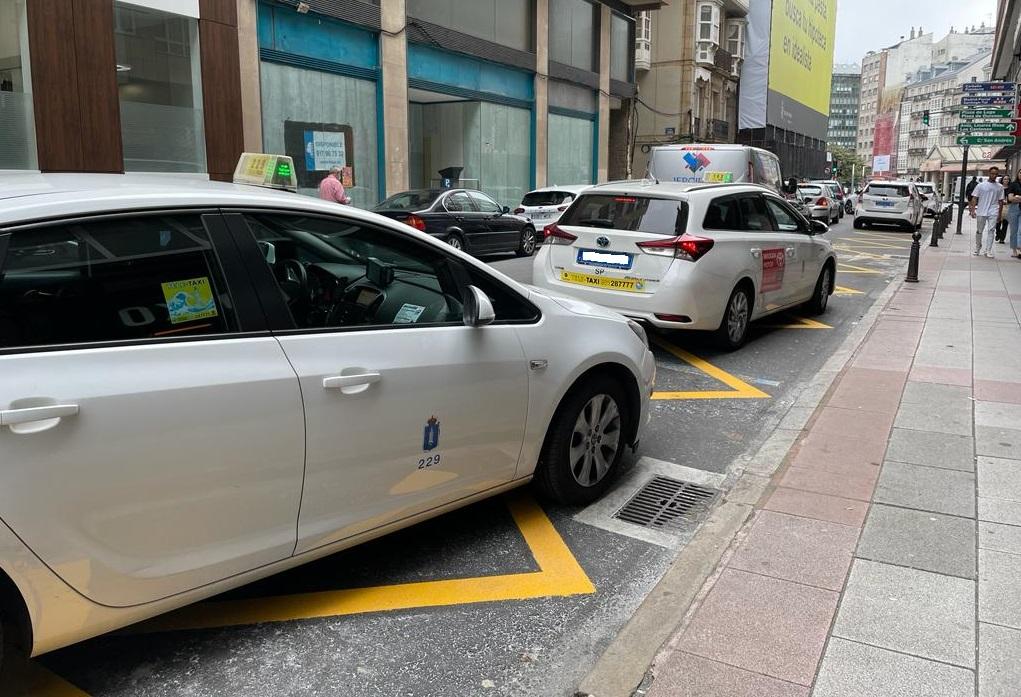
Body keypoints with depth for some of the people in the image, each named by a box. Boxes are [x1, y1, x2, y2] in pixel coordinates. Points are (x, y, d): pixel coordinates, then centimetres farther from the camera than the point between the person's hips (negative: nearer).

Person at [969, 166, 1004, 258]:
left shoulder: (999, 187, 8)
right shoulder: (981, 185, 3)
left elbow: (1000, 201, 11)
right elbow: (974, 198, 3)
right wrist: (973, 210, -6)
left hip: (993, 212, 0)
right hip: (981, 212, 0)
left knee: (991, 230, -9)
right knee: (979, 231, 7)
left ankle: (988, 251, -8)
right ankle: (977, 249, 25)